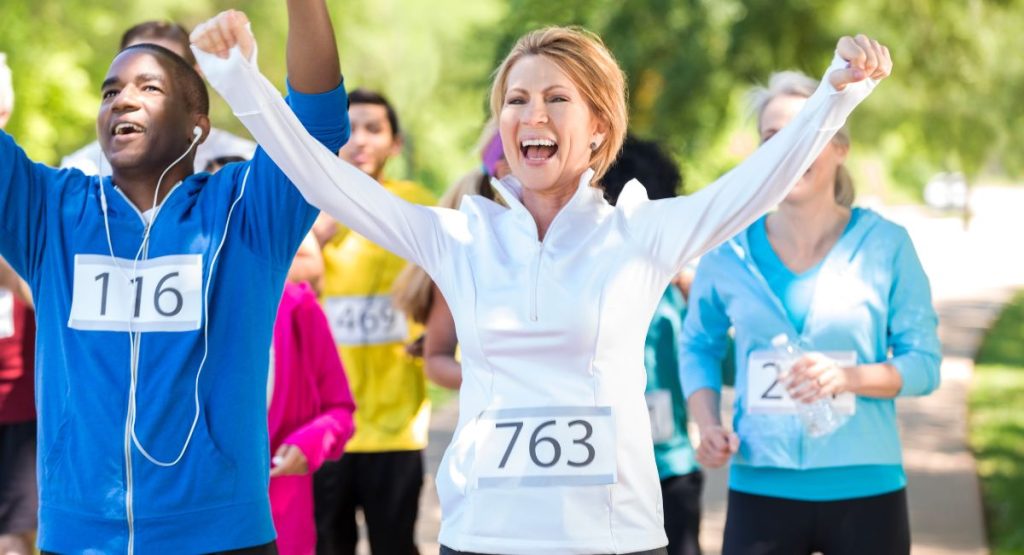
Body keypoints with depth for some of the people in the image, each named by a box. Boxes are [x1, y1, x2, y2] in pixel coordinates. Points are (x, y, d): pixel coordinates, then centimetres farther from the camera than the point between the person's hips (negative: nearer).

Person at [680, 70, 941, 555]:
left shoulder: (885, 245, -3)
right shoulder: (729, 253, 1)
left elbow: (924, 364, -1)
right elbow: (699, 345, 17)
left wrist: (849, 376, -19)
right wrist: (708, 425, 0)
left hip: (865, 492, -1)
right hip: (761, 491, 1)